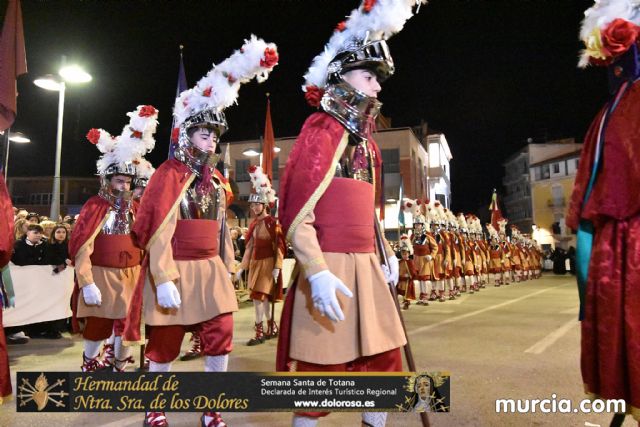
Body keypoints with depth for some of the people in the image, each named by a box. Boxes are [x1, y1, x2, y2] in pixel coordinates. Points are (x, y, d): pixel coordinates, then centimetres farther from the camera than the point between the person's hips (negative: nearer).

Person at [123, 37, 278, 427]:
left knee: (221, 339, 2)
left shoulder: (217, 180, 10)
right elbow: (158, 230, -15)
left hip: (211, 270, 6)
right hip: (175, 270, -5)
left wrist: (227, 270, 14)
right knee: (165, 345, 9)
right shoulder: (170, 173, -8)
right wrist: (165, 280, -21)